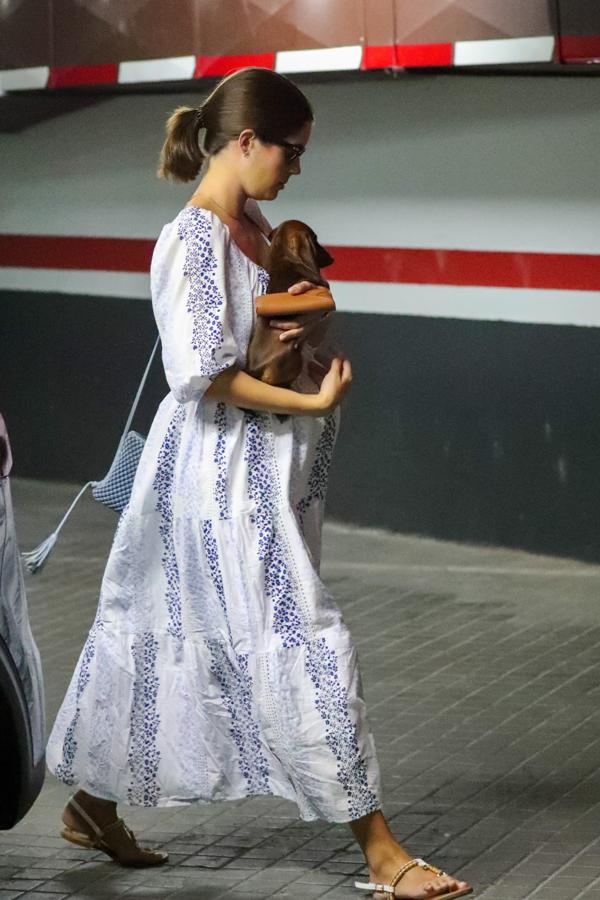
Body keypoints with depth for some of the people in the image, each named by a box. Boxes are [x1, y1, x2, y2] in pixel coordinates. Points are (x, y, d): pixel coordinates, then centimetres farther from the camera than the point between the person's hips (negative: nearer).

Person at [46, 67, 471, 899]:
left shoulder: (254, 227, 9)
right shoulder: (193, 239, -17)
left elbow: (275, 323, 22)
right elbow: (205, 372, -21)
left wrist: (309, 326, -1)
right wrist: (312, 402, -18)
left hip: (262, 468, 9)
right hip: (222, 466, -9)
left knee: (161, 640, 17)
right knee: (303, 642, -6)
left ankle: (93, 805, 29)